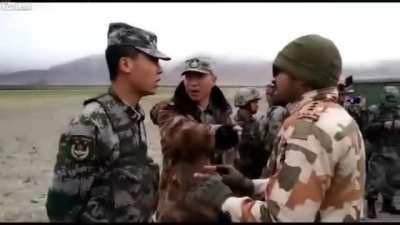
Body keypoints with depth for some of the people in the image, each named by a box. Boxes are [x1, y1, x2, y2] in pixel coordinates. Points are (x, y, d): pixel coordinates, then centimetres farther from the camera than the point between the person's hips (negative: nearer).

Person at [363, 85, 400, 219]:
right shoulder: (374, 111, -4)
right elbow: (366, 130, -13)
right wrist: (383, 125, -23)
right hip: (378, 152, -5)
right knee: (375, 180, -7)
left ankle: (387, 204, 28)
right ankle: (371, 206, 5)